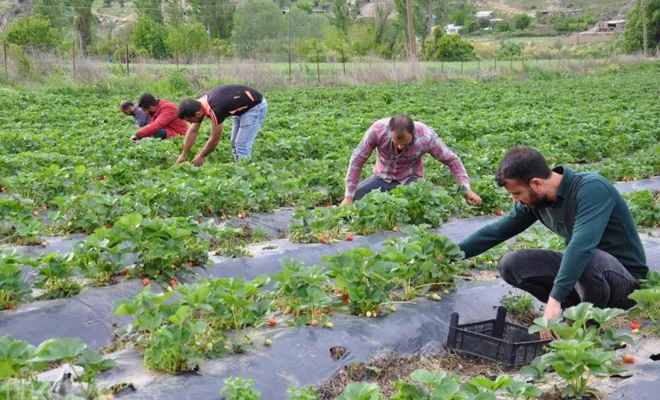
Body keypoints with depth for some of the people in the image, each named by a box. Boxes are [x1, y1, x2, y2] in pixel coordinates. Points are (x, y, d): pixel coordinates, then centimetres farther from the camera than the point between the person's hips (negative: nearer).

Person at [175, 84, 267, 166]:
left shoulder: (215, 110, -35)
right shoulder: (199, 105, -9)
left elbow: (214, 140, -22)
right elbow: (192, 131, 3)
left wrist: (200, 157, -8)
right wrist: (183, 155, 3)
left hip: (255, 106, -9)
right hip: (242, 108, 9)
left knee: (242, 145, -14)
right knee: (235, 144, 10)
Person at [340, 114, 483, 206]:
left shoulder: (426, 136, -28)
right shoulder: (377, 130, -29)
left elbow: (452, 160, -14)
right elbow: (357, 161, -19)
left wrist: (467, 189, -23)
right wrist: (348, 197, -18)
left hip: (410, 179, -1)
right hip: (382, 177, 1)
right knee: (354, 199, -21)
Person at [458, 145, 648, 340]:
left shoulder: (591, 189, -27)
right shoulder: (535, 200, -5)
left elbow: (582, 246, -39)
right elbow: (496, 231, 6)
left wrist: (554, 300, -43)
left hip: (626, 277, -6)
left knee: (590, 260, -40)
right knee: (510, 264, -7)